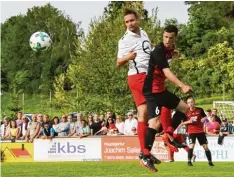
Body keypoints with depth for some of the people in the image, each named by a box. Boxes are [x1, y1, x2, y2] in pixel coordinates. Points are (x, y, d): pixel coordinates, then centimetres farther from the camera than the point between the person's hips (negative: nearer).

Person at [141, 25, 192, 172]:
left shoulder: (171, 49, 6)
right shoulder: (158, 51, -22)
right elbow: (166, 72, -34)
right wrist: (182, 86, -42)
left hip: (161, 89, 9)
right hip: (152, 91, -9)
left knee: (185, 108, 16)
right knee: (155, 121, -20)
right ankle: (146, 158, -21)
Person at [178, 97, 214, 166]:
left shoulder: (200, 110, 0)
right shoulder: (186, 112, -1)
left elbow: (205, 117, 14)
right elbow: (182, 123, 3)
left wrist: (204, 119, -9)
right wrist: (188, 121, -16)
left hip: (200, 131, 1)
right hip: (191, 132, -1)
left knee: (205, 146, 3)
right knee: (191, 146, -18)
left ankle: (210, 161, 14)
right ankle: (189, 161, -8)